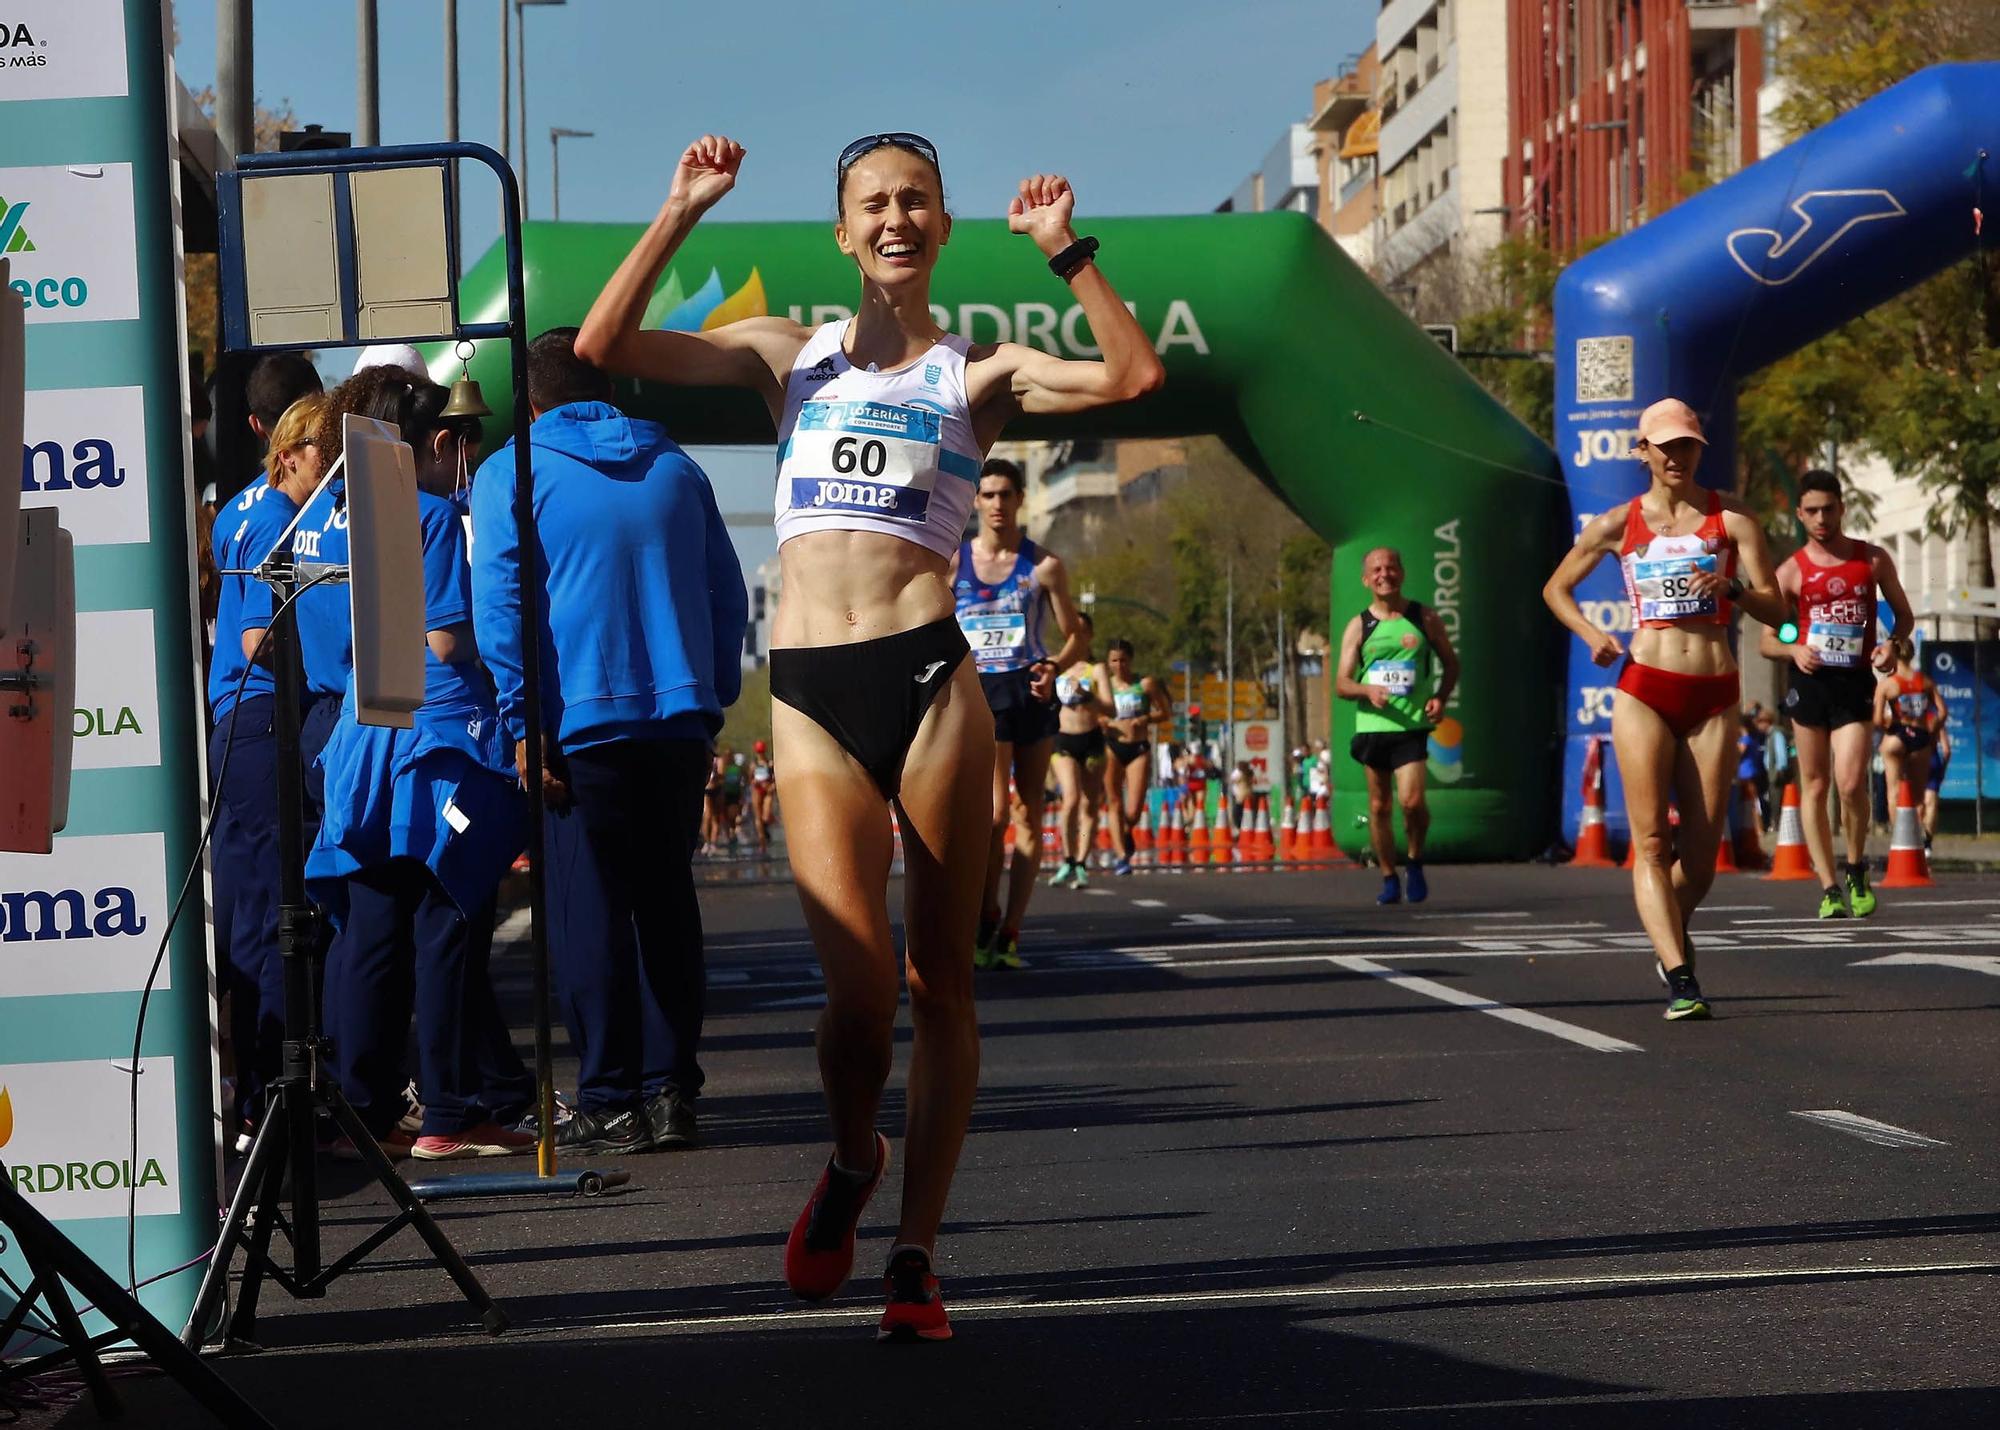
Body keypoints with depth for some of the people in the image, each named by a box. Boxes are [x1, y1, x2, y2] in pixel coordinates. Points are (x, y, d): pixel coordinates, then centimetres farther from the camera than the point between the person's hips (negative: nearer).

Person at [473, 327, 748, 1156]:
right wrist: (714, 696, 19)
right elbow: (728, 594, 15)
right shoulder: (675, 470, 13)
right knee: (666, 901, 10)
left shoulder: (510, 475, 1)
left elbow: (500, 607, -6)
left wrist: (525, 723, -6)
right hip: (681, 716, 4)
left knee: (588, 911, 0)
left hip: (581, 723, -4)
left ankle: (610, 1102, -1)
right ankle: (671, 1092, 9)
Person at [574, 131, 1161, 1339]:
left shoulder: (976, 376, 11)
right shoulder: (790, 355, 16)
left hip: (930, 679, 0)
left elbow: (1135, 375, -5)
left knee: (941, 979, 3)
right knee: (861, 981, -12)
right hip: (813, 696, 0)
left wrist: (1064, 248, -8)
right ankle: (853, 1161, 19)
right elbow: (607, 347, 7)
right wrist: (684, 213, 2)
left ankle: (917, 1256, 12)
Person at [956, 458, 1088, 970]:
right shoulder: (952, 563, 5)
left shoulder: (1043, 565, 2)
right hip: (979, 693, -1)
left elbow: (1075, 635, 6)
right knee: (994, 812, -14)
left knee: (1029, 814, 1)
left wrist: (1056, 666, -14)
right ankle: (987, 918, 2)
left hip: (1030, 692, 1)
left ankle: (1010, 933, 6)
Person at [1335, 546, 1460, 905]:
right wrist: (1367, 690, -17)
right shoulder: (1358, 626, 5)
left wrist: (1441, 698, -4)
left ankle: (1415, 864, 7)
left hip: (1412, 725, -2)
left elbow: (1450, 664, 14)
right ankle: (1389, 879, 19)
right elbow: (1341, 684, 4)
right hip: (1372, 725, 2)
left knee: (1412, 800, -17)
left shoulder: (1424, 618, 5)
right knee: (1379, 806, 7)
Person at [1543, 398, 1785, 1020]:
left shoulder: (1731, 518, 5)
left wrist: (1732, 588, -19)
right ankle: (1680, 979, -15)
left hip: (1714, 695, 1)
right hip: (1644, 689, -1)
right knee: (1651, 840, -11)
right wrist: (1591, 634, 1)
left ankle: (1669, 937, 32)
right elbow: (1556, 588, 19)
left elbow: (1776, 610, 0)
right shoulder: (1617, 524, 6)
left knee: (1701, 850, 3)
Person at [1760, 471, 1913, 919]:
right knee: (1814, 785, 3)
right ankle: (1829, 888, 10)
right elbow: (1766, 639, 4)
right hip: (1809, 681, 1)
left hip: (1856, 683, -1)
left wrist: (1892, 644, -6)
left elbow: (1904, 614, 15)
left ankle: (1856, 870, 10)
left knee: (1851, 783, -14)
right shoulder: (1791, 571, 2)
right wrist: (1793, 650, -17)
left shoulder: (1873, 560, 6)